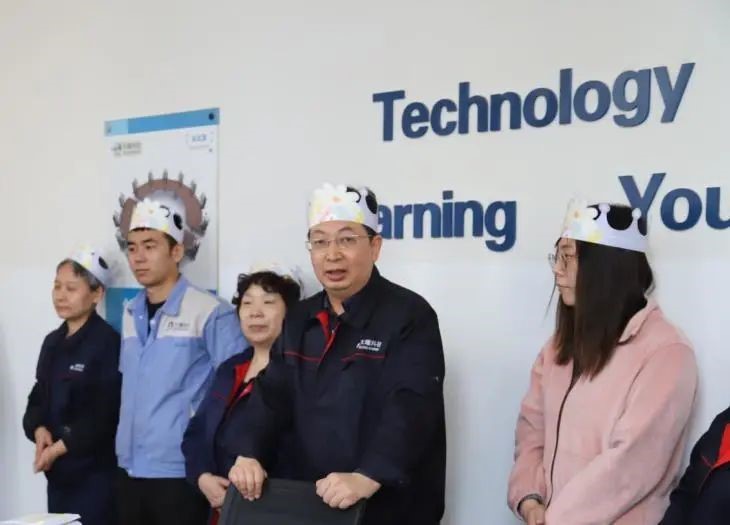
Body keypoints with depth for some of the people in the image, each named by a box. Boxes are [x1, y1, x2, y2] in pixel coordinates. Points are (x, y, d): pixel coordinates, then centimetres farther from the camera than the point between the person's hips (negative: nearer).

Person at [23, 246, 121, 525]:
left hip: (94, 470, -7)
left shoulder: (108, 342, -10)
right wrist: (39, 430, -6)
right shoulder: (52, 342, 14)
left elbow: (107, 411, -15)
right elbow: (38, 397, 15)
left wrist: (61, 447, -16)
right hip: (58, 470, 7)